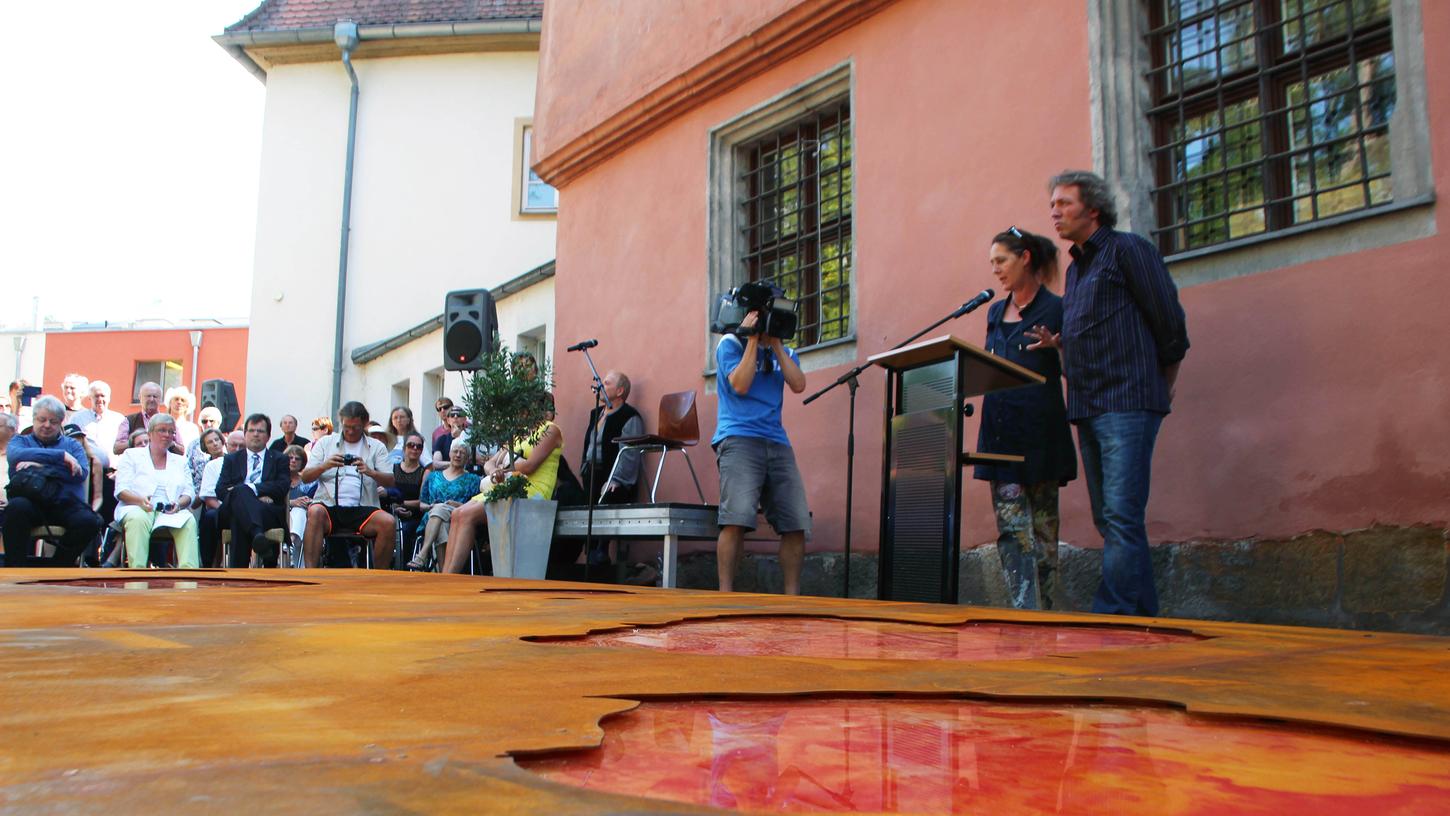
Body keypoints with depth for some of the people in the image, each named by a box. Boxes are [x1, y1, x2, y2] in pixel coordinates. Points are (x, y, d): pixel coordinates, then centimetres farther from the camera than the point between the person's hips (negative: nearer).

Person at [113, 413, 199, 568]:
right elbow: (121, 491, 4)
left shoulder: (180, 461, 26)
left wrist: (179, 504, -11)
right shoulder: (132, 455, 17)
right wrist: (140, 500, -18)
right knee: (138, 519, -38)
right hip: (137, 508, -2)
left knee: (189, 521, -32)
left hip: (171, 512, 2)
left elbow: (188, 494, 14)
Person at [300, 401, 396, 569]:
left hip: (362, 509, 0)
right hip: (329, 506, 0)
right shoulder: (325, 443, 18)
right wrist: (325, 466, -10)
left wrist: (370, 472, -15)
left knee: (388, 522, -28)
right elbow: (305, 477, 11)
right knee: (315, 512, -34)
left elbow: (390, 481, 6)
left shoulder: (376, 447, 16)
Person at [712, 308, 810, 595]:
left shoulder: (785, 352, 21)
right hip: (739, 439, -5)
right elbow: (740, 385, -8)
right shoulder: (731, 344, 7)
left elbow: (798, 385, 3)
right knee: (737, 520, -20)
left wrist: (776, 344, 3)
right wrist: (753, 340, -3)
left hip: (777, 442, 5)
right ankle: (725, 594, -16)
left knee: (796, 524, -5)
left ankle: (792, 595, 3)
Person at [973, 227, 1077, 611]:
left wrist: (1055, 348, -23)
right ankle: (1025, 611, -5)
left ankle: (1044, 614, 7)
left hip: (1040, 431, -5)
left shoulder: (1055, 310, -1)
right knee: (1011, 526, -4)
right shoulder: (995, 312, 18)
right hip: (1001, 430, 5)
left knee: (1042, 525, 2)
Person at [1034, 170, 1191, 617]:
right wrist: (1060, 344, 8)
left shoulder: (1127, 249, -3)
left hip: (1127, 404, -9)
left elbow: (1169, 320, -6)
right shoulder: (1075, 268, 21)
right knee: (1111, 520, 9)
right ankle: (1144, 619, 15)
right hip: (1087, 408, 9)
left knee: (1121, 517, -13)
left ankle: (1112, 621, -13)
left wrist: (1161, 386, 2)